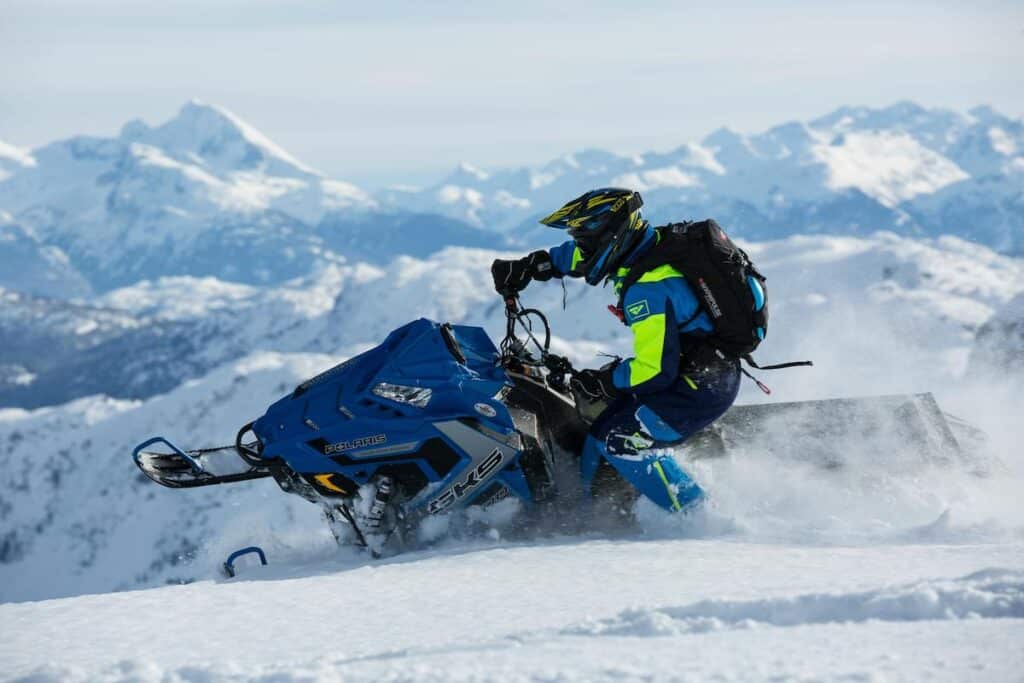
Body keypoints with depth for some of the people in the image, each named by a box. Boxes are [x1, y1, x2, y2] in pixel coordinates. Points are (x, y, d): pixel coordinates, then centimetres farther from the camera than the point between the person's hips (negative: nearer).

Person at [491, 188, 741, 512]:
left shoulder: (648, 291, -27)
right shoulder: (646, 246, 2)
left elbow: (655, 371, -28)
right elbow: (581, 255, 22)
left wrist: (601, 382, -15)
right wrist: (527, 267, 19)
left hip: (702, 387, -10)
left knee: (617, 441, -13)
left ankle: (696, 517, -8)